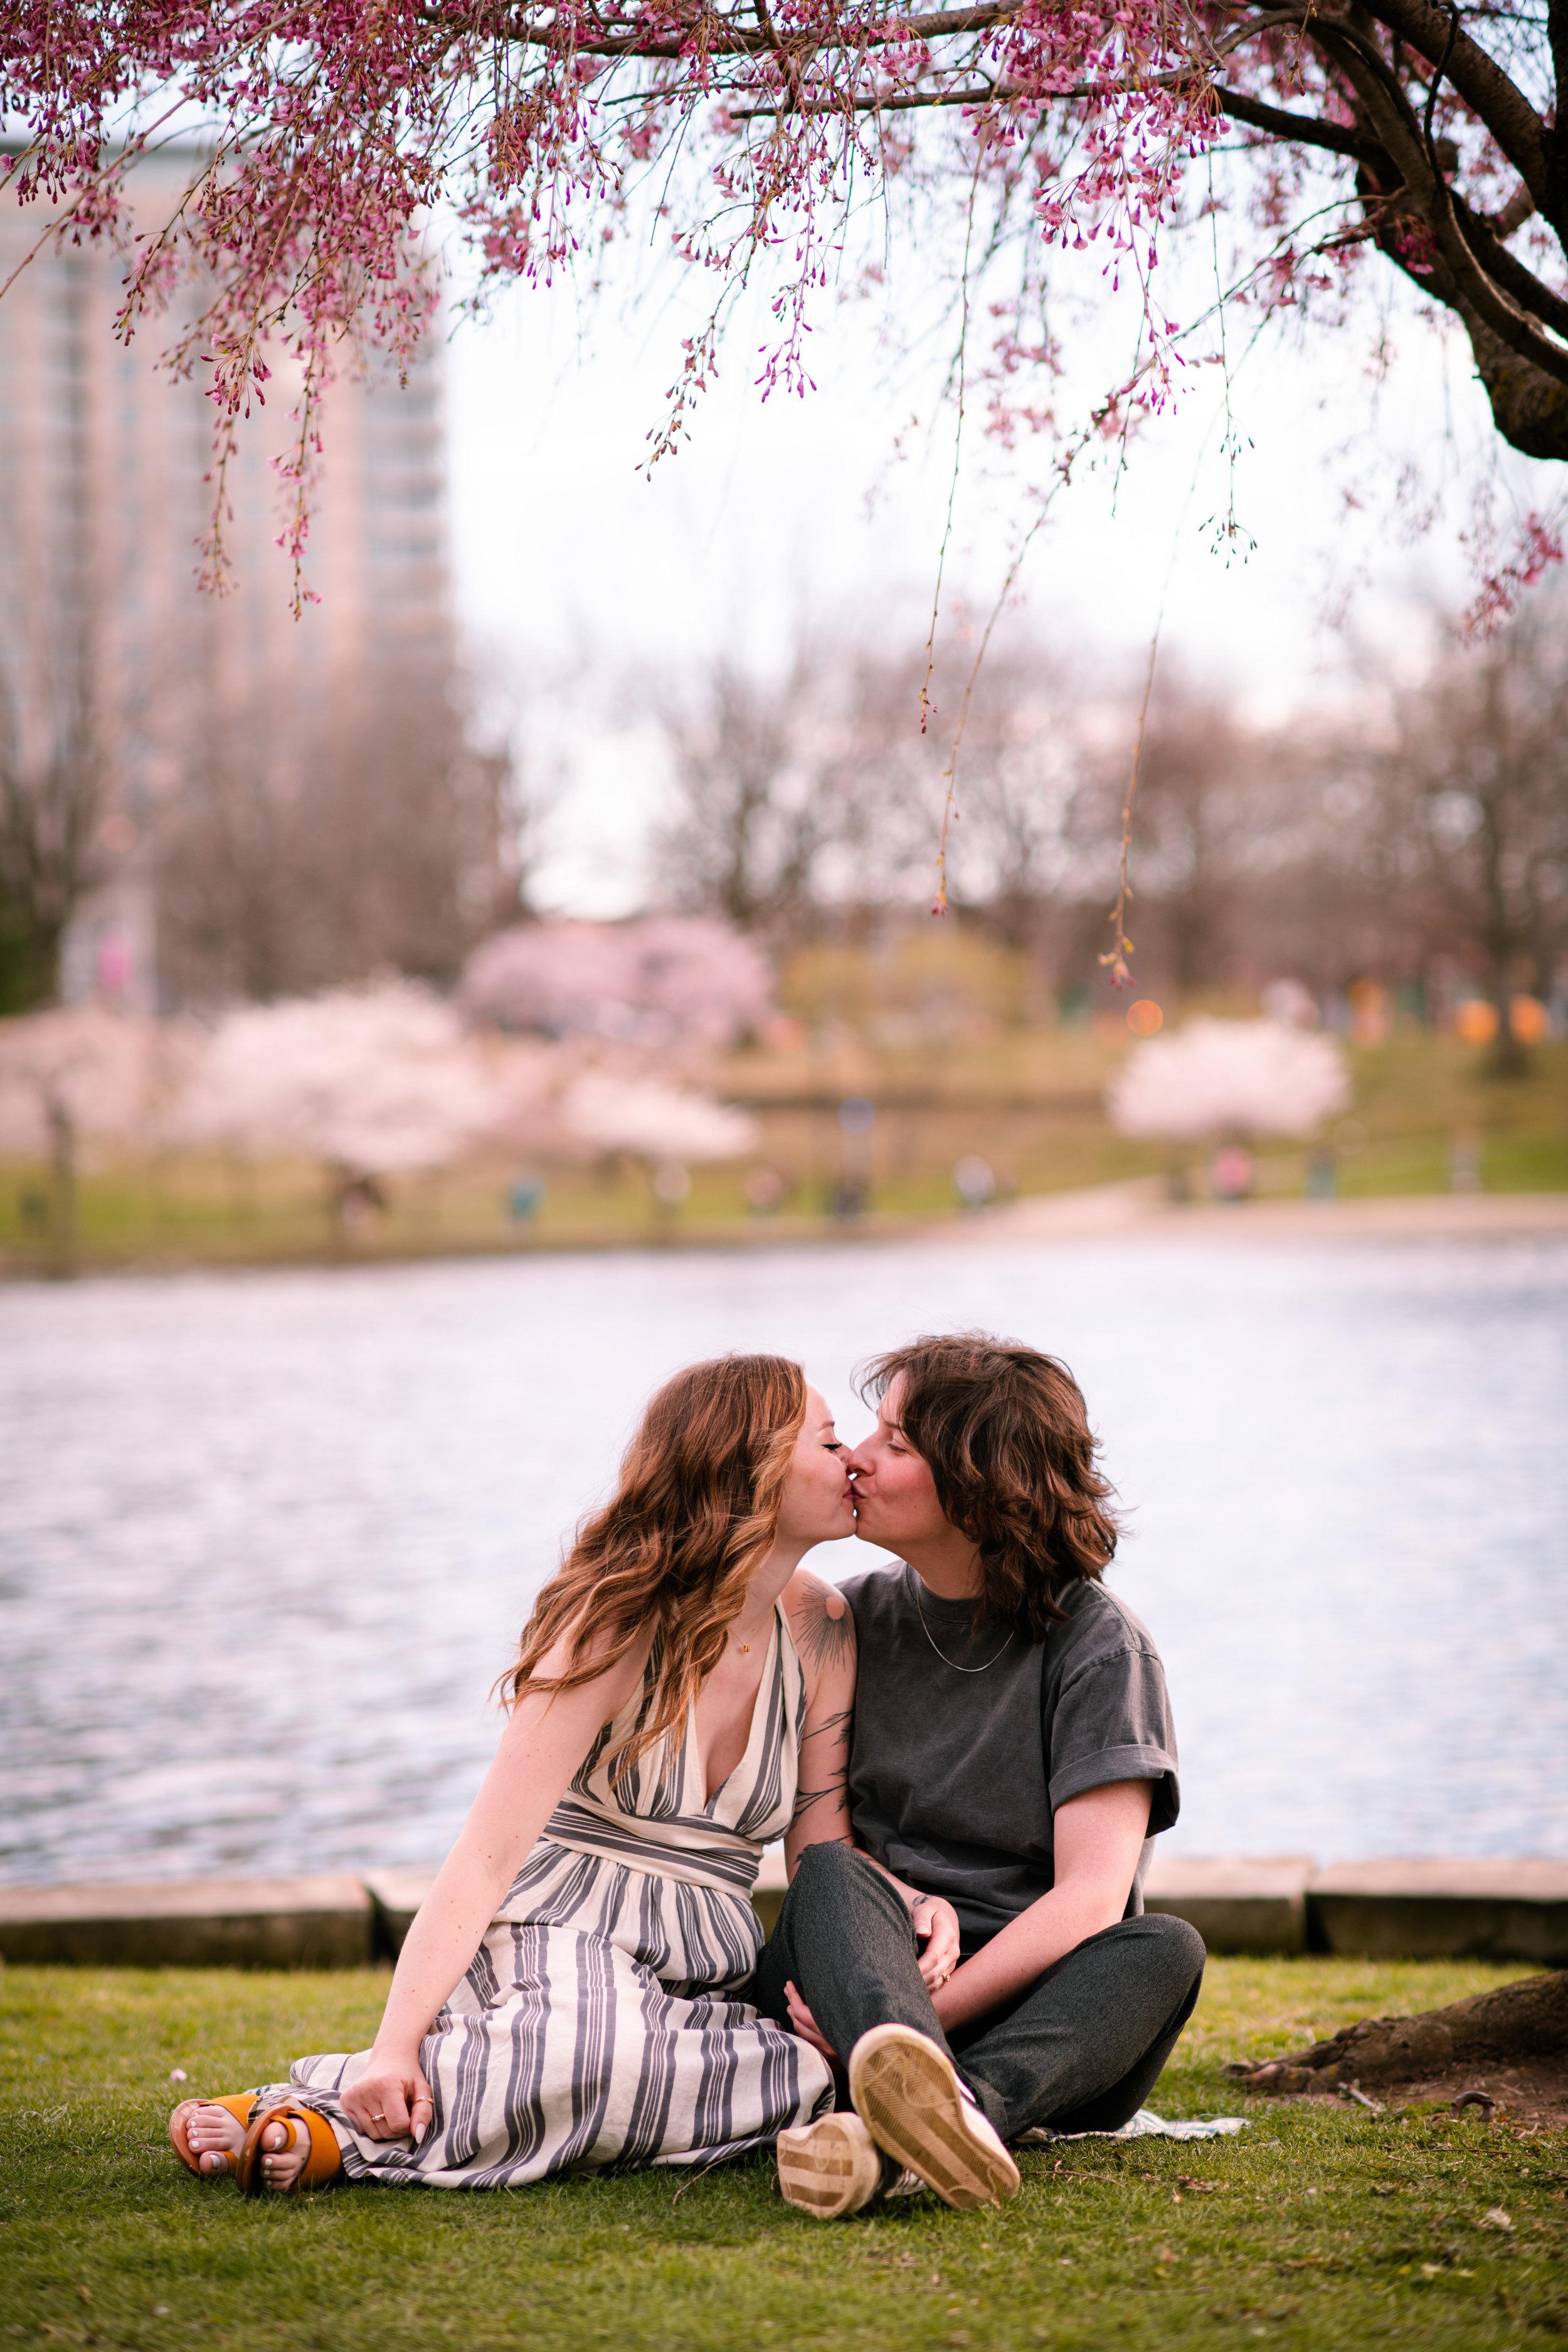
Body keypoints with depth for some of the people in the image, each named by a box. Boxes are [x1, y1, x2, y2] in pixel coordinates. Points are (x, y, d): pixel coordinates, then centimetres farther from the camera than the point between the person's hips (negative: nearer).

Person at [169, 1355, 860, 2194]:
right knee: (605, 2053, -43)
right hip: (555, 1957, -7)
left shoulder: (819, 1630, 7)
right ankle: (321, 2109, -26)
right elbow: (485, 1856, -16)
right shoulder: (616, 1622, -10)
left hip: (706, 1988, 7)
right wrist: (395, 2043, -28)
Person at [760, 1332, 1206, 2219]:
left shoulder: (1099, 1645, -4)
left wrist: (930, 2007, -26)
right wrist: (901, 1913, -16)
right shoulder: (857, 1621, 9)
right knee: (833, 1876, -29)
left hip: (1044, 2010, -2)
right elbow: (813, 1838, 8)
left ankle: (891, 2138, -59)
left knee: (1167, 1948, -33)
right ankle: (943, 2111, -62)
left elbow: (1089, 1900, -14)